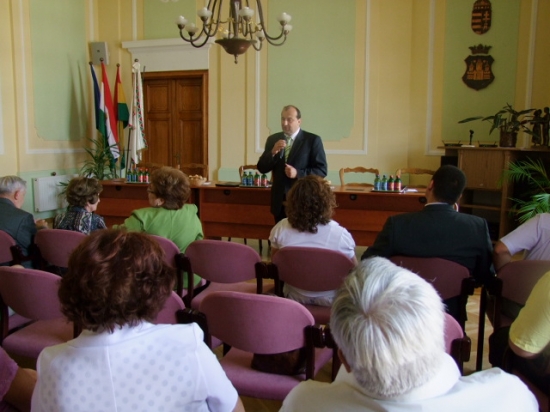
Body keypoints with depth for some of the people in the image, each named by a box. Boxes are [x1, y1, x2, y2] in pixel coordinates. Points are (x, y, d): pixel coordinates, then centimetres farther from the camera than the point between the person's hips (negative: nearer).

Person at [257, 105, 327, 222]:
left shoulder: (312, 140, -4)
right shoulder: (273, 139, 8)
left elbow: (322, 170, -7)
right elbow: (262, 168, 5)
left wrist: (298, 173, -20)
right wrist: (273, 152, -12)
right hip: (279, 202, 4)